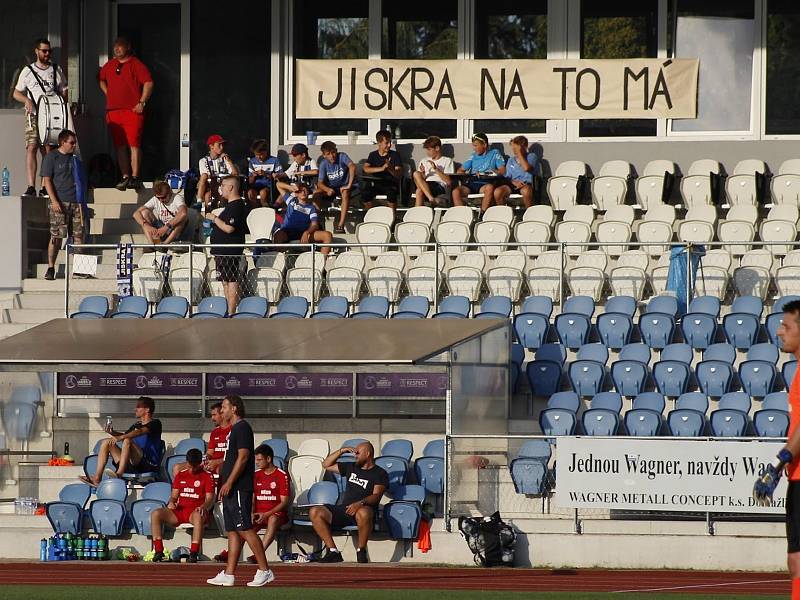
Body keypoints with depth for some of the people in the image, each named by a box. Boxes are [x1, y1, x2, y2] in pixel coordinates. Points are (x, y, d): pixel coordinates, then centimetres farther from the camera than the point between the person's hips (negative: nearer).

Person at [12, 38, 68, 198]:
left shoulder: (56, 70, 15)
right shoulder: (28, 70, 9)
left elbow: (64, 93, 18)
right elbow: (16, 93, 11)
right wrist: (27, 100, -10)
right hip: (34, 115, -2)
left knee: (48, 150, -1)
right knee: (31, 147, -15)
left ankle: (45, 187, 2)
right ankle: (31, 186, -23)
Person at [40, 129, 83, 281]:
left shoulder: (75, 159, 16)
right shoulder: (51, 157, 1)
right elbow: (47, 180, -4)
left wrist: (82, 203, 17)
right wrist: (54, 201, -14)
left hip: (75, 203, 5)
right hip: (60, 203, -5)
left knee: (79, 235, 1)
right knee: (56, 236, -7)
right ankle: (50, 268, 0)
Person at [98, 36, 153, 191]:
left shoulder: (135, 64, -2)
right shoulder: (110, 65, 15)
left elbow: (148, 83, -7)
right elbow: (102, 80, 33)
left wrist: (142, 102, -12)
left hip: (132, 110, -6)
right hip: (113, 110, 6)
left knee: (134, 144, -9)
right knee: (120, 146, 5)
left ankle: (135, 178, -9)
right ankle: (125, 177, 7)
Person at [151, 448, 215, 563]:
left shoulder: (206, 477, 4)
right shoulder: (180, 475, 17)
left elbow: (210, 499, -3)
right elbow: (174, 496, 19)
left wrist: (203, 507, -26)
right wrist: (171, 502, -6)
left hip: (195, 511, -4)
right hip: (179, 511, 4)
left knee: (198, 516, -43)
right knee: (155, 514, -21)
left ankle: (194, 553, -42)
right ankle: (158, 551, -21)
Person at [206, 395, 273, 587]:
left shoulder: (242, 428, -11)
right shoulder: (234, 429, 20)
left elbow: (243, 457, -19)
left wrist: (228, 483, -21)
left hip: (239, 488, -10)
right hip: (231, 490, 10)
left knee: (245, 529, -12)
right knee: (232, 531, 8)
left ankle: (264, 571, -11)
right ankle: (228, 575, 8)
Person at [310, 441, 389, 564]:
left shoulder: (379, 474, 7)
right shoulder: (351, 467, 25)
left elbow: (376, 496, -9)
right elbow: (326, 465, 31)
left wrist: (361, 503, -27)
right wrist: (341, 451, 19)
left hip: (363, 508, -6)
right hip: (343, 510, 6)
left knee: (363, 513, -44)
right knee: (315, 512, -20)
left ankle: (361, 551, -26)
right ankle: (333, 552, -22)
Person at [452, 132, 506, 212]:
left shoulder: (494, 154, 11)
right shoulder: (474, 156, 22)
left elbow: (502, 171, 1)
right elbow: (460, 171, 21)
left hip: (484, 184, -4)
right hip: (472, 183, 4)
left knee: (489, 187, -40)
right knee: (456, 191, -27)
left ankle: (482, 214, -37)